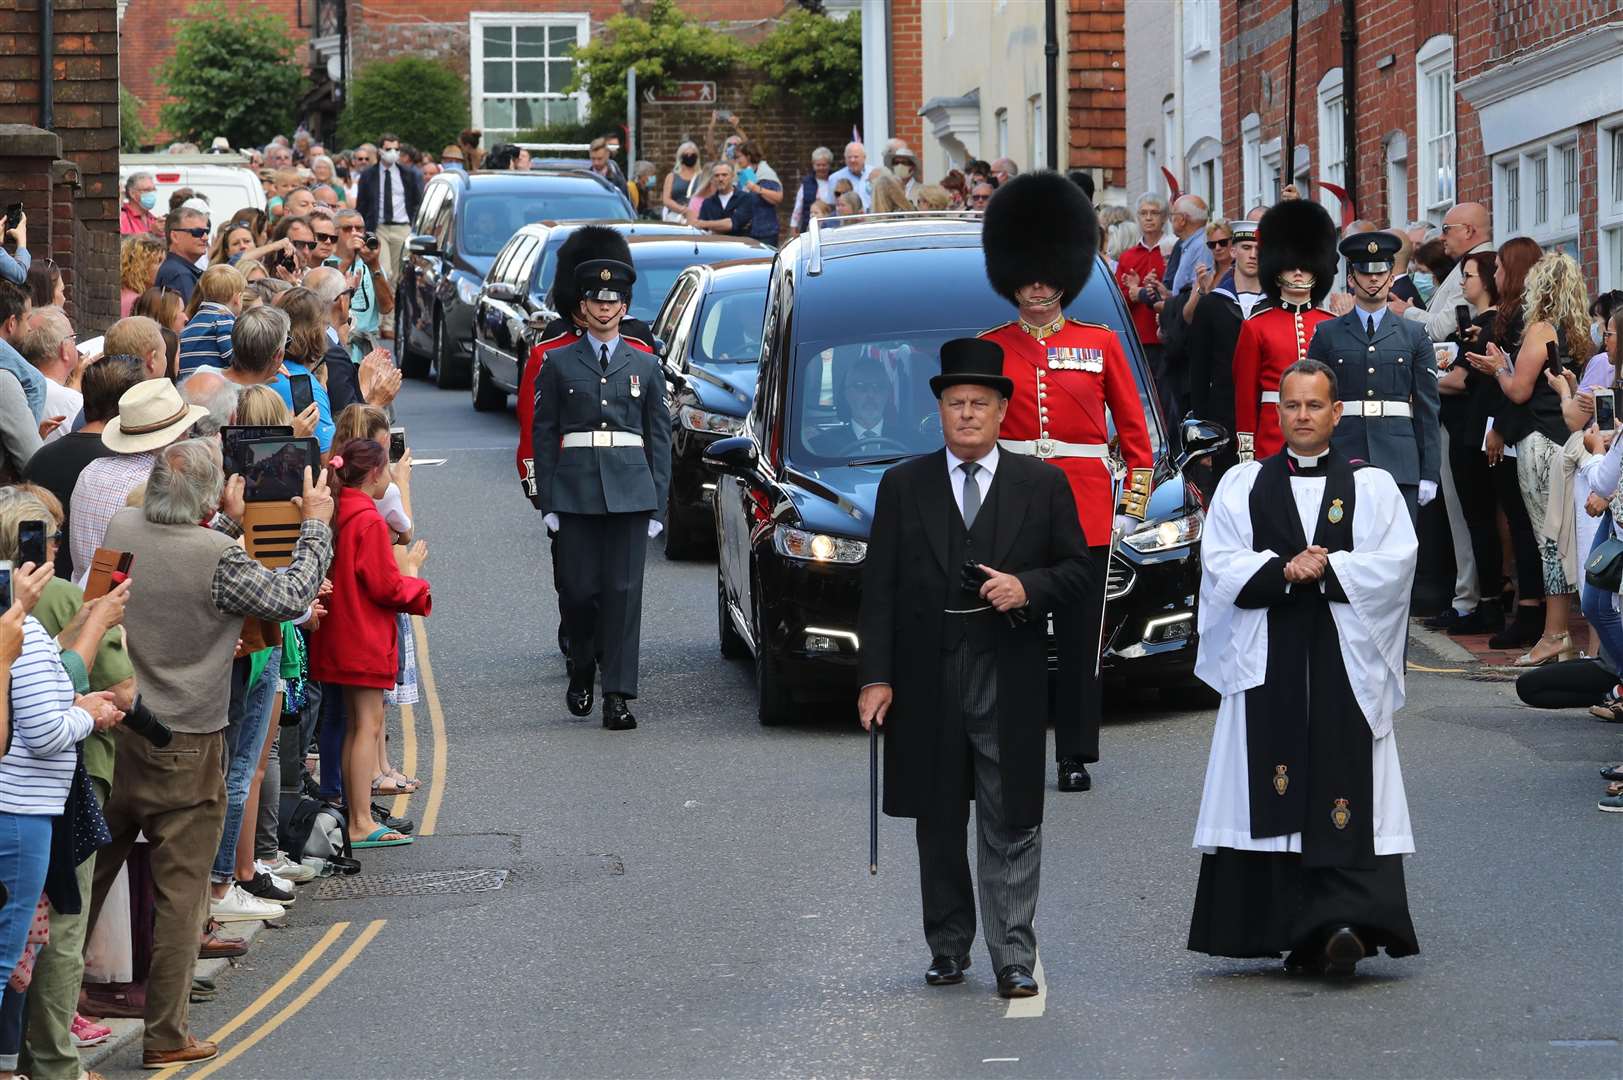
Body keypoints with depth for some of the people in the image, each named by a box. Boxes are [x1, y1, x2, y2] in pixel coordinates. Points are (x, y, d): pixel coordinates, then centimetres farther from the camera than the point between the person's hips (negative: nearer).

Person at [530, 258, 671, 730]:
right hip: (576, 490, -1)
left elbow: (660, 436, 11)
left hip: (629, 490, 1)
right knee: (579, 589, -1)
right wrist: (547, 500, -2)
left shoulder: (644, 366, 11)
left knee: (623, 590, -4)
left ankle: (617, 695, -4)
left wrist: (657, 504, 3)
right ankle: (581, 672, 25)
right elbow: (542, 432, 6)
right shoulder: (558, 363, 7)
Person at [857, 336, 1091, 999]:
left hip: (1009, 679, -1)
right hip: (927, 681, 1)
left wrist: (1028, 589, -14)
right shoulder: (903, 486, 8)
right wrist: (875, 677, -3)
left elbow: (1079, 572, 7)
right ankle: (948, 948, 18)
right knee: (938, 827, 8)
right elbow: (879, 588, 5)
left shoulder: (1042, 485, 6)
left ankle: (1014, 959, -3)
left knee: (1010, 827, -4)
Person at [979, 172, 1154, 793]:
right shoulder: (990, 349, 6)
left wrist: (1132, 505, 3)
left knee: (1080, 635, 2)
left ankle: (1076, 757, 8)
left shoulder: (1100, 345, 6)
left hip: (1085, 508, 0)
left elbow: (1134, 429, 9)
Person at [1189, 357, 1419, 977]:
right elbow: (1221, 564, 1)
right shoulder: (1243, 485, 12)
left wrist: (1324, 570, -12)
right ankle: (1299, 936, 1)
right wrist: (1284, 571, -14)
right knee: (1273, 801, -3)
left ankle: (1345, 922, -18)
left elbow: (1395, 560, -2)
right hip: (1267, 664, 1)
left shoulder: (1372, 486, 10)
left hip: (1346, 664, -1)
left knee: (1346, 793, -10)